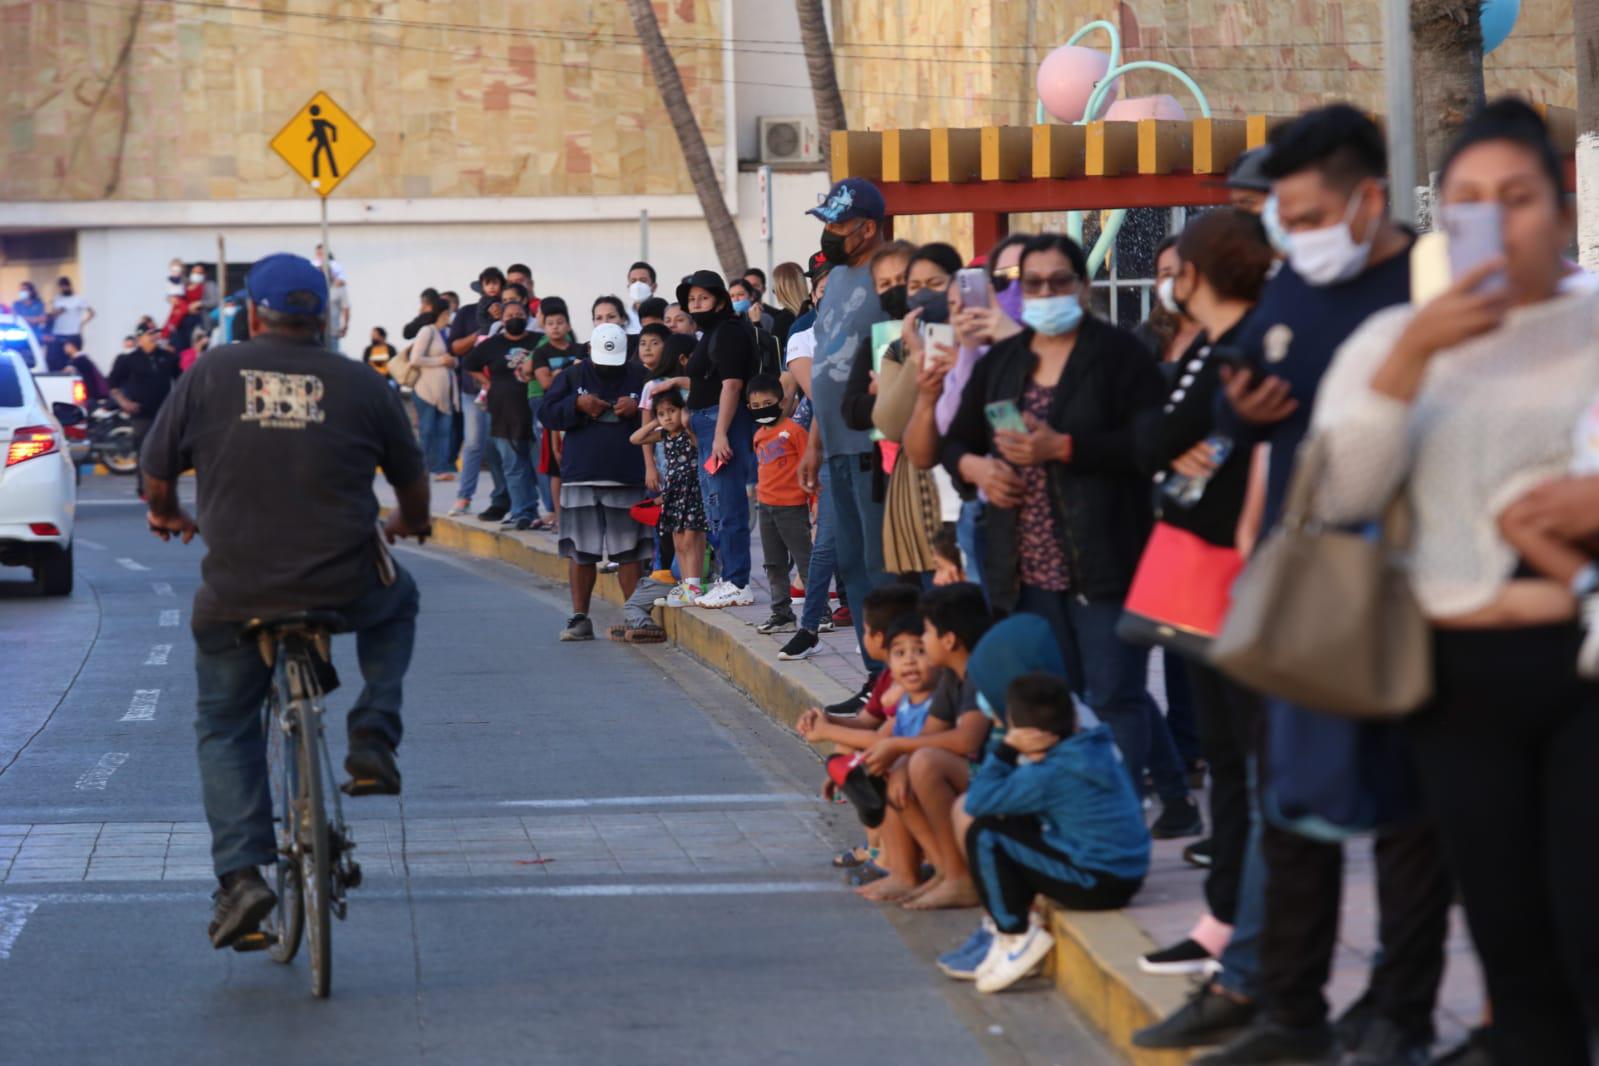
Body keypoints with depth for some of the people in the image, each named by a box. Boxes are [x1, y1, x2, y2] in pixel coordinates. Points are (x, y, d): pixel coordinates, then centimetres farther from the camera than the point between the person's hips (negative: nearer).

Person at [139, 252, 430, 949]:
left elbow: (157, 469, 10)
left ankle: (241, 876, 2)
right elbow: (411, 479, 15)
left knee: (225, 728, 18)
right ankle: (373, 743, 19)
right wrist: (412, 524, 38)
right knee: (397, 603, 34)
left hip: (236, 595, 0)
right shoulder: (360, 385, 2)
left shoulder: (210, 374, 1)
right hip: (346, 588, 0)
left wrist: (167, 517, 34)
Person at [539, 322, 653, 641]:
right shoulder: (572, 376, 9)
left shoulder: (640, 377, 5)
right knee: (580, 552, 3)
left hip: (628, 479, -1)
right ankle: (579, 618, 9)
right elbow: (546, 413, 4)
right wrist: (577, 404, -11)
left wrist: (637, 409, -12)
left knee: (630, 551, 1)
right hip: (581, 479, 1)